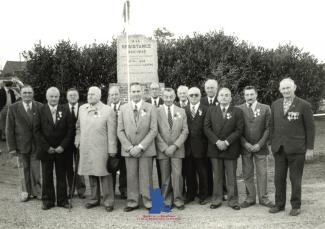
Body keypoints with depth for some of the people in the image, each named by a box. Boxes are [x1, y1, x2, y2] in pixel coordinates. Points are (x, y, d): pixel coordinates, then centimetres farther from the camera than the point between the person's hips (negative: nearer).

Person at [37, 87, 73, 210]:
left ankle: (62, 200, 17)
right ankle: (47, 200, 19)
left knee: (62, 176, 7)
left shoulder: (65, 110, 3)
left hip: (61, 149, 1)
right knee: (46, 176, 7)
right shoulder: (41, 111, -1)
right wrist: (46, 147, -9)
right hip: (46, 149, 0)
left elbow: (70, 129, 0)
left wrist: (63, 146, -8)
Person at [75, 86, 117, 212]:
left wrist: (112, 150, -9)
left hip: (101, 149, -5)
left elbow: (111, 132, -7)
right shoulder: (82, 109, 10)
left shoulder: (108, 110, -6)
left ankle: (108, 201, 9)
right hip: (85, 148, 5)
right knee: (91, 174, 13)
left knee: (104, 174, -1)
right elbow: (79, 126, 20)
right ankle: (94, 199, 27)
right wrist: (77, 140, 12)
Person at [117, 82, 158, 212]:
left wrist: (140, 147, -12)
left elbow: (153, 130, -4)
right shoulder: (123, 108, 6)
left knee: (146, 176, 2)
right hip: (129, 149, 2)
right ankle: (132, 202, 15)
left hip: (146, 149, -1)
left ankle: (148, 201, 13)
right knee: (131, 176, 5)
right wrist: (129, 147, -7)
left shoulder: (150, 108, 0)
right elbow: (120, 131, 4)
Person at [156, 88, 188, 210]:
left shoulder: (181, 112, 8)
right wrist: (164, 148, -9)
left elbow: (185, 131, 3)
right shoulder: (157, 112, 1)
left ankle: (178, 200, 9)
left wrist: (174, 146, -7)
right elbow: (155, 132, -2)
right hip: (162, 150, -1)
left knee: (177, 175, -4)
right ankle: (166, 200, 16)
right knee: (165, 176, 3)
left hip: (177, 149, 1)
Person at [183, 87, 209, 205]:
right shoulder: (183, 110, 9)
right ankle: (190, 195, 22)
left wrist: (206, 144, -12)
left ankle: (203, 196, 18)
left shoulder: (205, 110, 0)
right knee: (189, 172, 9)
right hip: (187, 146, 3)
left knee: (202, 172, 6)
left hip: (200, 146, -2)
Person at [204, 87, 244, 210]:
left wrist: (226, 142, -14)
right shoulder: (211, 110, 8)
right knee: (217, 176, 8)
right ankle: (216, 200, 16)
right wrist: (217, 142, -11)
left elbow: (239, 130, -4)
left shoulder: (237, 111, 3)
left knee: (231, 176, 5)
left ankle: (233, 201, 13)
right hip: (215, 148, 1)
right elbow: (207, 128, 1)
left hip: (230, 149, -1)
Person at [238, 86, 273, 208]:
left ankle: (263, 198, 17)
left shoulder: (265, 109, 1)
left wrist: (260, 144, -10)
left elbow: (268, 128, -2)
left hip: (260, 146, 0)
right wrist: (245, 143, -10)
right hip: (245, 147, 1)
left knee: (262, 173, 4)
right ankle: (250, 198, 17)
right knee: (247, 174, 5)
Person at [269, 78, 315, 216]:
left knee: (295, 179, 5)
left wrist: (310, 148, -6)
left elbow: (310, 128, -4)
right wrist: (272, 143, 9)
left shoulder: (304, 105, -5)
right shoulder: (275, 105, 8)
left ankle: (296, 206, 19)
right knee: (279, 178, 8)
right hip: (279, 148, 4)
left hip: (296, 149, -4)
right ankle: (279, 204, 21)